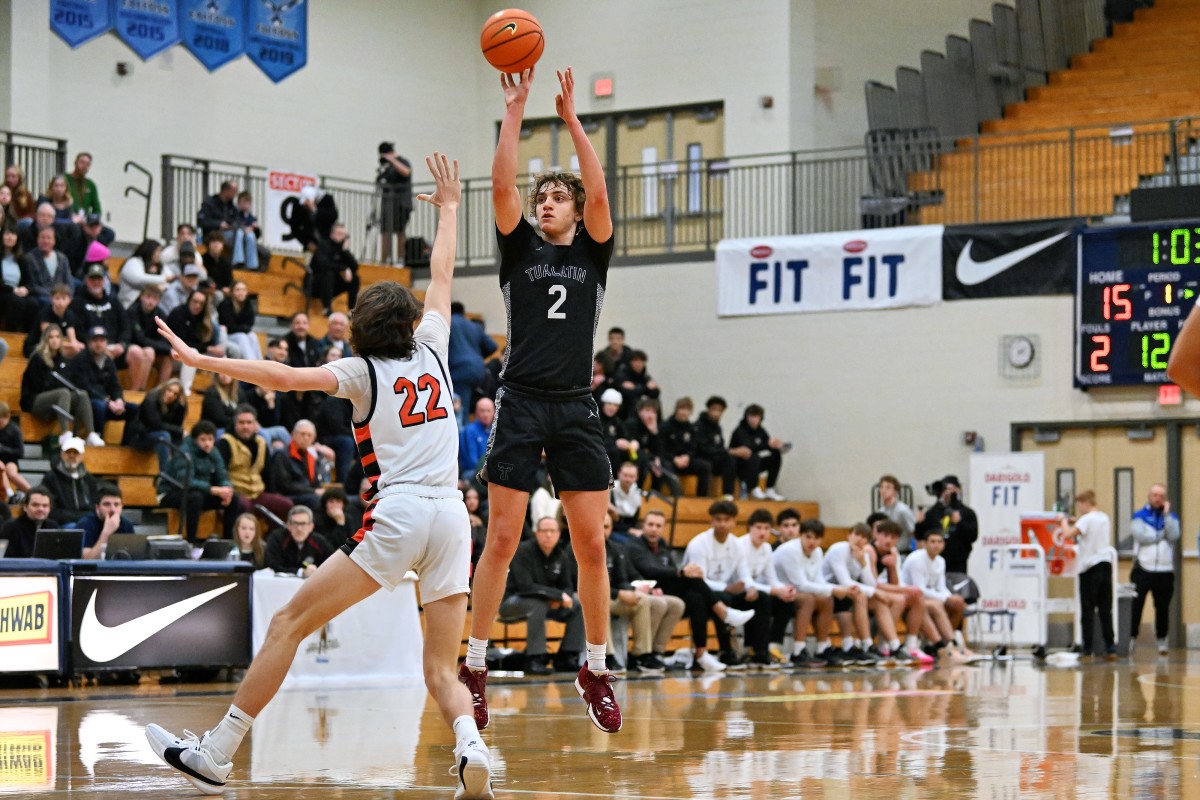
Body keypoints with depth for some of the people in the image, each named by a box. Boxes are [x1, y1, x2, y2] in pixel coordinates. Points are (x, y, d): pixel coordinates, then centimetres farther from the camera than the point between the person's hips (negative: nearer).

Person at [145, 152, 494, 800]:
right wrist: (449, 207, 43)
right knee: (441, 672, 7)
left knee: (288, 624, 2)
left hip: (397, 516, -4)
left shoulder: (361, 372, 7)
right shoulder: (431, 352, 18)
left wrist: (200, 360, 0)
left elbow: (283, 376, -5)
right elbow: (442, 278, 32)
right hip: (451, 516, 4)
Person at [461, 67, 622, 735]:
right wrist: (515, 108, -8)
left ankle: (597, 672, 10)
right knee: (502, 541, -4)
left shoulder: (592, 251, 11)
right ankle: (475, 669, 1)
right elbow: (502, 185, -4)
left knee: (592, 545, 0)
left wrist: (571, 117, -7)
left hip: (576, 409, 1)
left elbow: (599, 191, -6)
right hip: (521, 404, -1)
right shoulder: (520, 248, 10)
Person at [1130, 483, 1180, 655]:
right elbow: (1141, 536, -12)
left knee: (1163, 607, 8)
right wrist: (1162, 535, -5)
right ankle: (1131, 636, -4)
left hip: (1165, 571, 2)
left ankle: (1162, 639, 18)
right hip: (1143, 569, -2)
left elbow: (1174, 536, -8)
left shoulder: (1171, 517, 11)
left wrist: (1166, 514, -9)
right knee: (1135, 605, -8)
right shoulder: (1139, 516, 5)